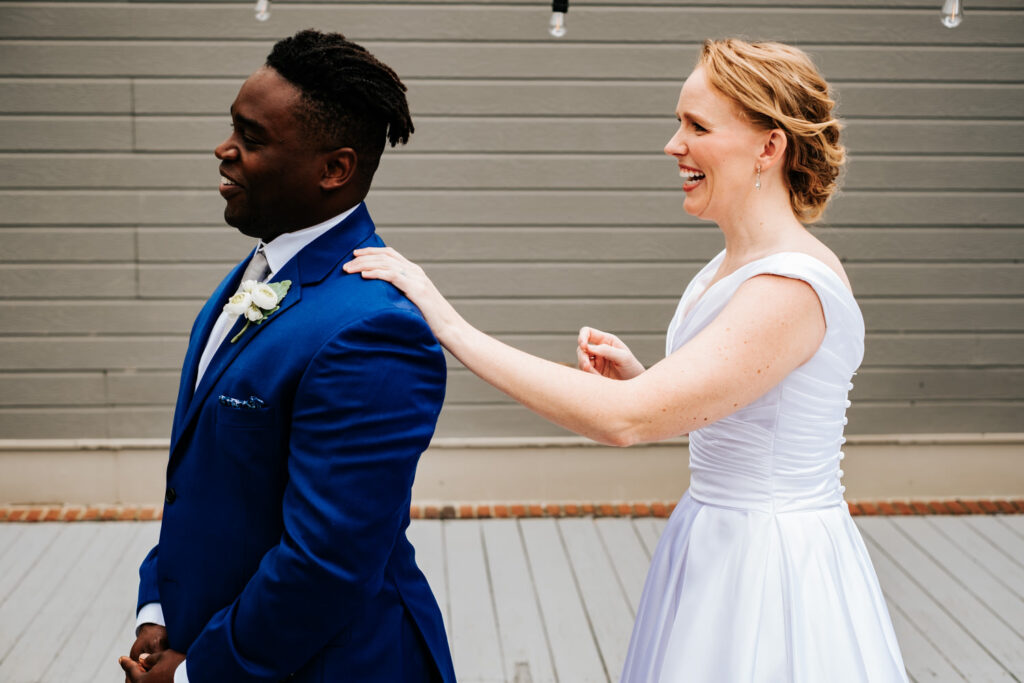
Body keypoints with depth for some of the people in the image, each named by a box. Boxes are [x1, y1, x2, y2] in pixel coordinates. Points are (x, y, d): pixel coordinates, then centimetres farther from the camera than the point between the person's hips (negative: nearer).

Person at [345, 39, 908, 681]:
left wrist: (450, 325, -27)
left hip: (773, 573, -9)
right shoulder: (734, 264, 7)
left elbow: (624, 418, -29)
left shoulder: (793, 285, -23)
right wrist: (636, 375, -2)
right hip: (721, 546, 9)